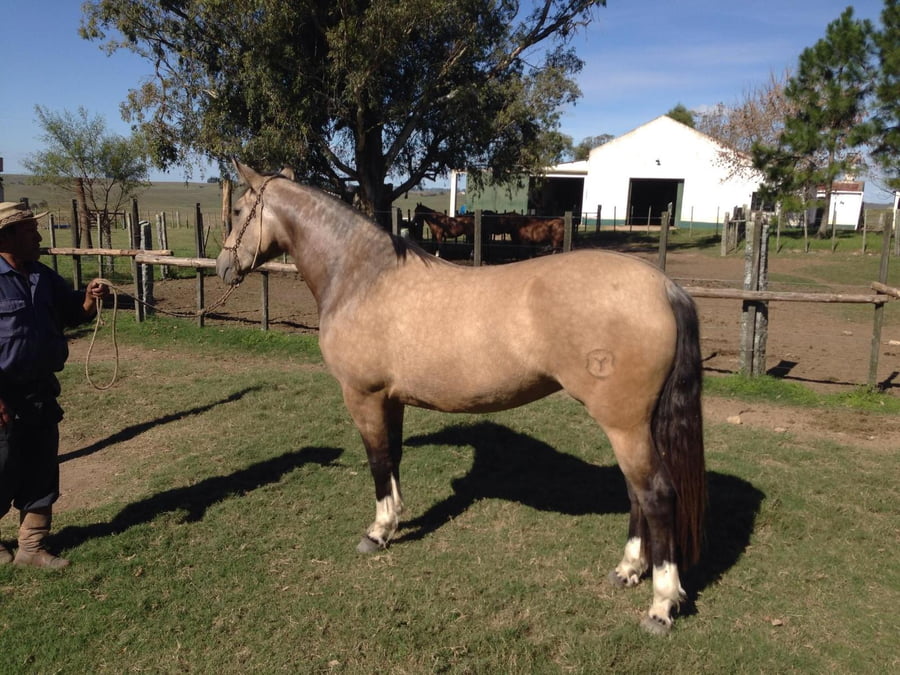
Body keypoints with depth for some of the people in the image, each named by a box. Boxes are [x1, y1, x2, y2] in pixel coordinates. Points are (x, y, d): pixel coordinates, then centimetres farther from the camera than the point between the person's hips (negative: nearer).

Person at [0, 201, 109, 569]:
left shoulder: (44, 277, 6)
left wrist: (88, 299, -5)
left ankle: (32, 548, 27)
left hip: (42, 392, 7)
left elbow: (70, 314, 18)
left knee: (42, 473, 13)